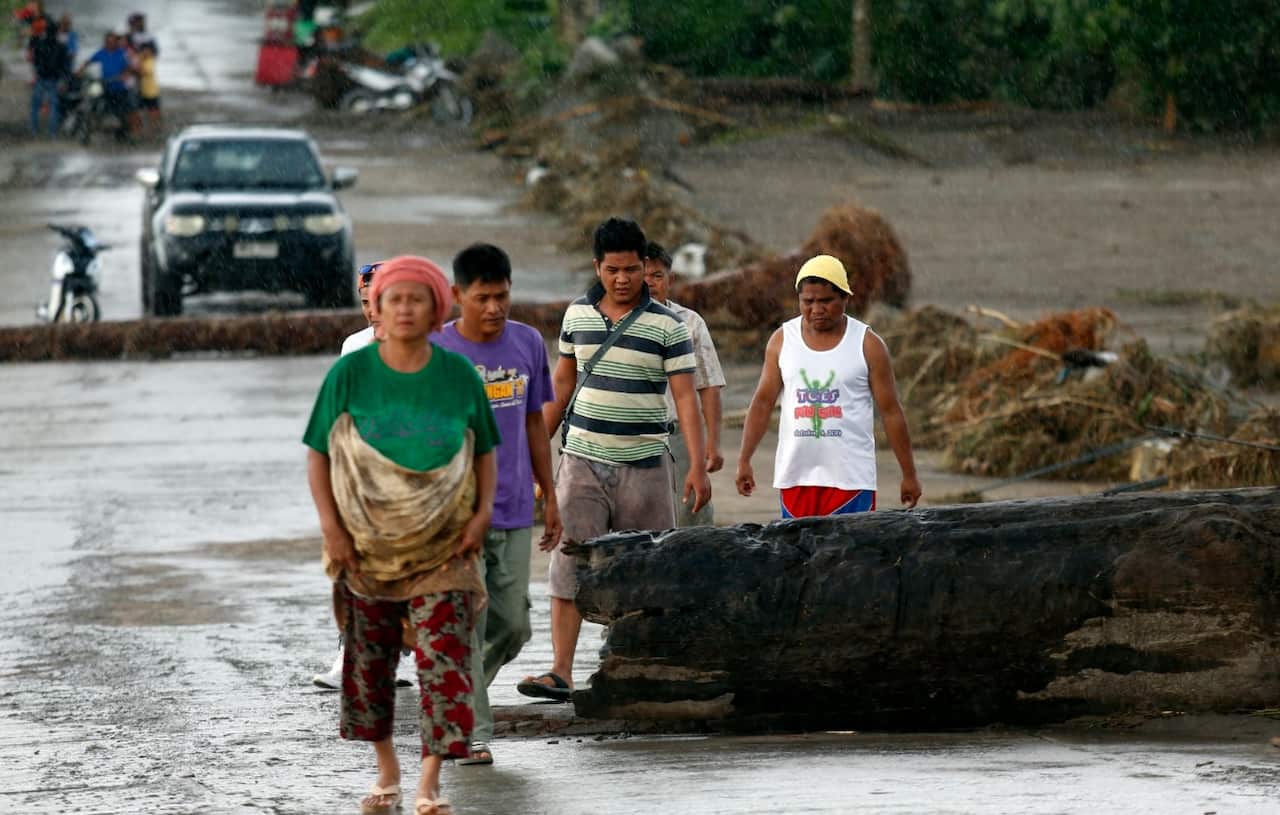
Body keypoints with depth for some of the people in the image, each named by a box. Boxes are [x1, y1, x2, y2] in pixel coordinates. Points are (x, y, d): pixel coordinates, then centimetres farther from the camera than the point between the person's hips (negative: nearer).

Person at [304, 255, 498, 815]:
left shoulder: (459, 376, -1)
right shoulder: (350, 374, -3)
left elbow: (485, 453, 8)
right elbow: (318, 454, 0)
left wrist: (483, 513, -7)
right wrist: (331, 527, -10)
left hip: (442, 545, -1)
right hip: (367, 544, 1)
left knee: (444, 657, -10)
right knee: (369, 657, 8)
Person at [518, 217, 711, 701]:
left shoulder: (666, 326, -4)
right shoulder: (577, 315, 6)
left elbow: (685, 397, -7)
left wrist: (698, 466, -15)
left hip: (644, 465, -2)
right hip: (582, 460, 2)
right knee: (568, 563, -7)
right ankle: (560, 672, -10)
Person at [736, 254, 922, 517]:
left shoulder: (867, 344, -1)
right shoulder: (782, 340, 6)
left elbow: (890, 411, 1)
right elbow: (763, 401, 7)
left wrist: (909, 475, 1)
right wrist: (744, 460, -1)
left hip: (850, 477, -3)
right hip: (795, 476, 3)